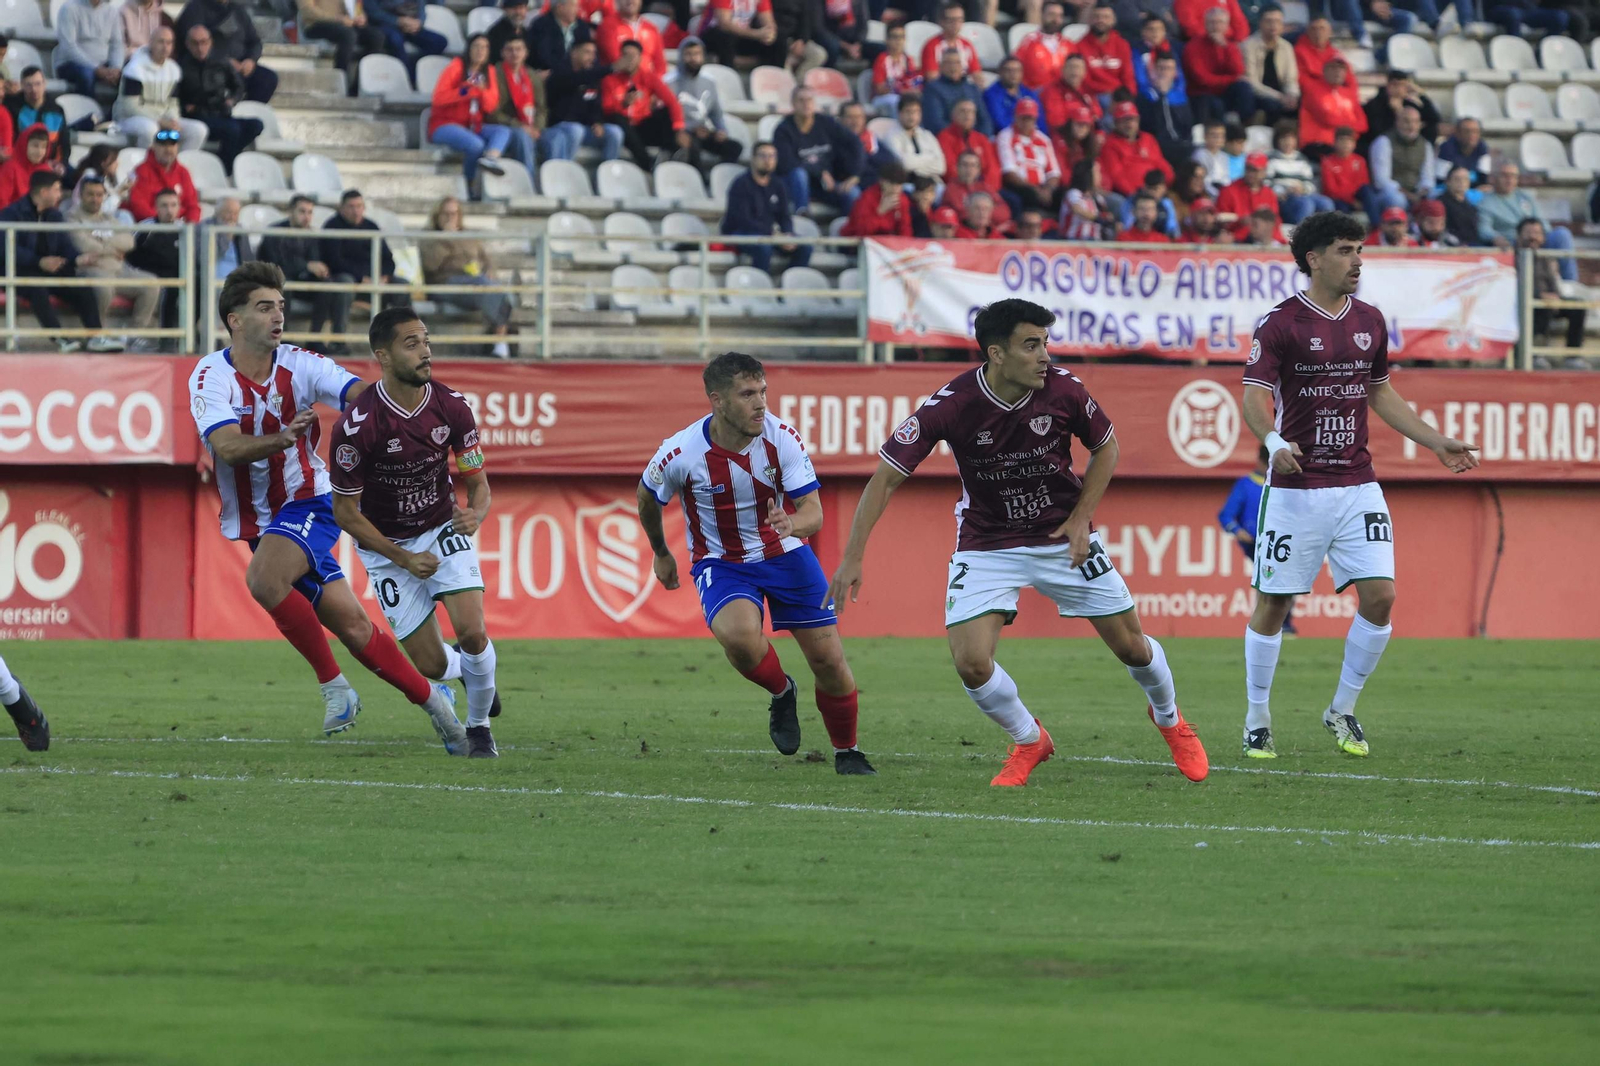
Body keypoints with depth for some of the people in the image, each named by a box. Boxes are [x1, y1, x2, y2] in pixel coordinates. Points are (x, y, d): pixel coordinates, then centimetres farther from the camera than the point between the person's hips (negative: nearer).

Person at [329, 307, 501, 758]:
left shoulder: (452, 407, -13)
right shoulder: (357, 425, -25)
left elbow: (477, 480, -1)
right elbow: (345, 512, -15)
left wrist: (476, 513, -25)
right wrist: (404, 559, -19)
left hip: (443, 530, 2)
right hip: (386, 546, -2)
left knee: (473, 633, -18)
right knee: (432, 665, -5)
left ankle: (479, 726, 10)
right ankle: (463, 668, 35)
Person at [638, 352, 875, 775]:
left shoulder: (781, 438, -17)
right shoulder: (680, 454, -21)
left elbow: (814, 512, -16)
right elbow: (647, 499, 2)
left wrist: (792, 524, -40)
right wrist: (661, 554, 17)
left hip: (785, 553, 2)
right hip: (721, 563, -2)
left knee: (828, 658, -2)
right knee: (739, 634, -33)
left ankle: (847, 753, 24)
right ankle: (782, 693, 1)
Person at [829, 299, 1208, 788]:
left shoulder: (1063, 389, -17)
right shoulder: (951, 406, -24)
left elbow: (1105, 447, 3)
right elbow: (886, 477, -18)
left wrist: (1080, 518, -8)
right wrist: (853, 558, -24)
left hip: (1065, 539, 1)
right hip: (987, 542, -1)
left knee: (1131, 645, 4)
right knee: (971, 661, -16)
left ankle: (1169, 720, 38)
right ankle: (1029, 742, 14)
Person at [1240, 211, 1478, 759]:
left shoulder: (1370, 321, 10)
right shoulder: (1281, 323, -7)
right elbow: (1254, 396, -13)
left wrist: (1436, 442, 19)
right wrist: (1274, 441, -33)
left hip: (1357, 484, 4)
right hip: (1295, 487, -4)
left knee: (1380, 595, -7)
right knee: (1272, 605, 1)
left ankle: (1342, 712, 11)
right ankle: (1257, 722, 17)